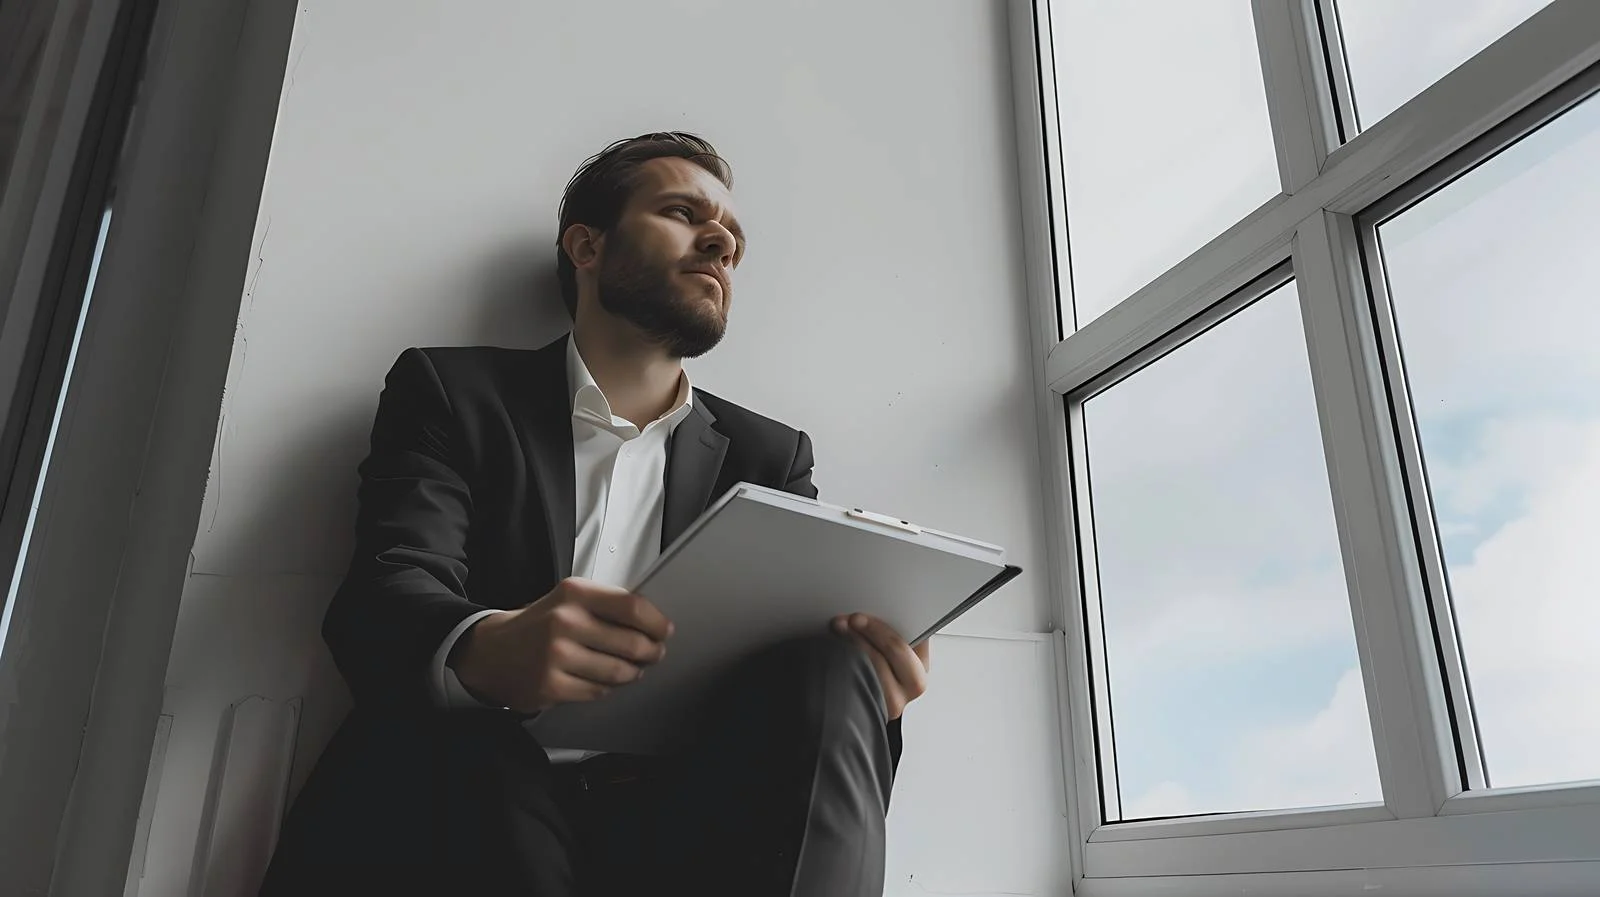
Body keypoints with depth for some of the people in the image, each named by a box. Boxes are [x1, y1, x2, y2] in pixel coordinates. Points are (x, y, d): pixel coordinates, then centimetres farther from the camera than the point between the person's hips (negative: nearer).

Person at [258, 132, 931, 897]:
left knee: (828, 672, -26)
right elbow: (385, 592, -5)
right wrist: (484, 652, -30)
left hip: (679, 828, 3)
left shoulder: (770, 456, 16)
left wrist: (857, 690, -20)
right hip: (473, 810, -2)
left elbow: (816, 653, 6)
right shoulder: (451, 392, 10)